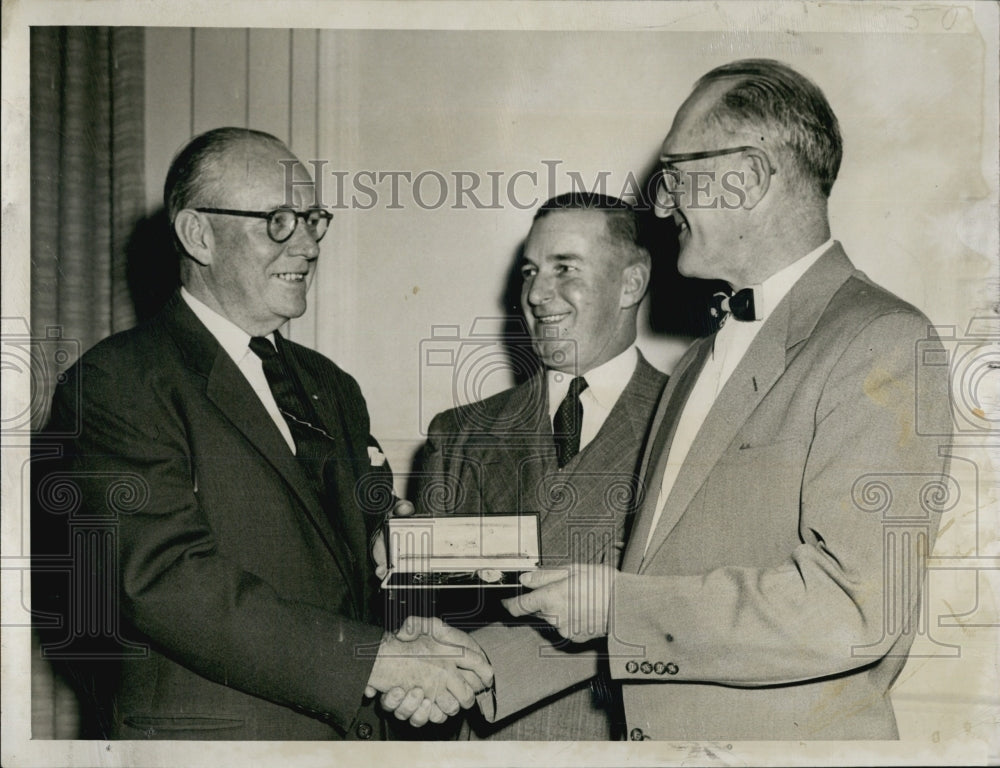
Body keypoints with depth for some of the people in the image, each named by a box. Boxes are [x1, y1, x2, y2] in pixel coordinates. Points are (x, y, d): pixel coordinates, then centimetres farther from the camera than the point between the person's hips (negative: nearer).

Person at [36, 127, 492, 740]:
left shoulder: (333, 389, 10)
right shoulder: (118, 382, -13)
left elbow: (375, 558, 8)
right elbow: (168, 580, -23)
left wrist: (411, 638, -14)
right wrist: (373, 657, -25)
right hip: (206, 736, -6)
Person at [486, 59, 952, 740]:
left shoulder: (882, 343, -14)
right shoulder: (698, 365, 12)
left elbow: (856, 608, -24)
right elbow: (647, 583, 11)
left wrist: (617, 605, -19)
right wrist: (478, 668, 1)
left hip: (796, 736, -6)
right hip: (654, 735, 7)